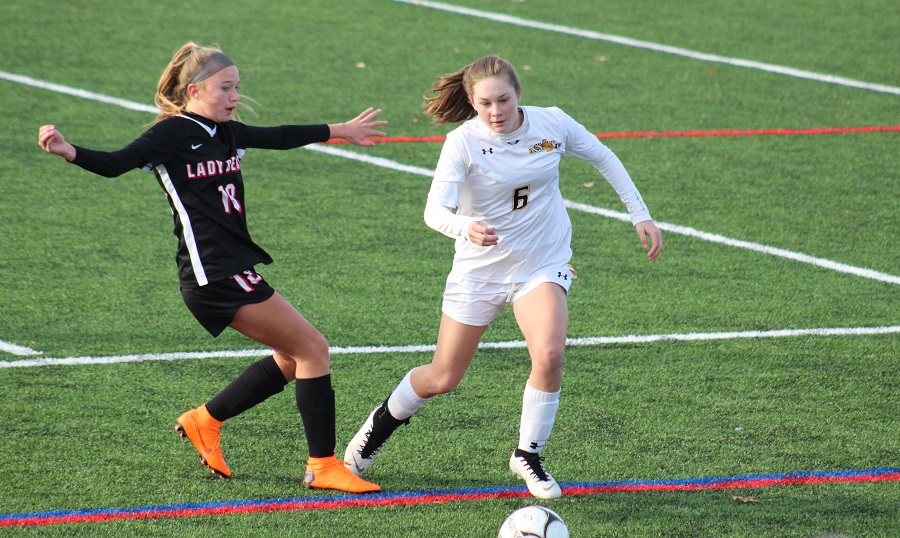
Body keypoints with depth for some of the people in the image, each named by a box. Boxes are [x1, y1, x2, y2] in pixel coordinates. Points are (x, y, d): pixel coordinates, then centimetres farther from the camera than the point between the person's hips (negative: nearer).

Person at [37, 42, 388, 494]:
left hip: (230, 273, 9)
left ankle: (205, 421, 23)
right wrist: (68, 151, -41)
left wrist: (339, 131, 43)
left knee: (293, 359, 15)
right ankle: (322, 465, -1)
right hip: (214, 273, -9)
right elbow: (116, 164, -22)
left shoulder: (227, 132, 13)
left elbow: (279, 138, 29)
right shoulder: (173, 134, -10)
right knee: (312, 348, -6)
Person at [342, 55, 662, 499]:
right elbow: (435, 211, -32)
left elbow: (603, 159, 8)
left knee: (549, 355, -26)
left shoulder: (552, 124, -11)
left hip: (542, 266, 1)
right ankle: (384, 421, 41)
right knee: (442, 379, 8)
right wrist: (464, 227, -53)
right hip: (479, 270, -1)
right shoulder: (463, 142, -20)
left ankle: (528, 455, -3)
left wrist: (640, 215, 6)